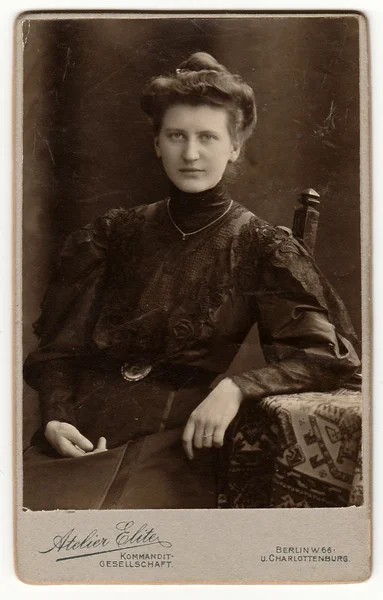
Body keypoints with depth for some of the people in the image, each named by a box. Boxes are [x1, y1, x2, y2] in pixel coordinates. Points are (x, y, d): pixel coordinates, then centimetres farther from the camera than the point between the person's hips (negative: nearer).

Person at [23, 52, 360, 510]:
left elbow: (331, 356, -2)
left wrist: (236, 388, -17)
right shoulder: (114, 234, 11)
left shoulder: (261, 247, 3)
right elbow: (59, 347, 12)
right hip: (83, 430, 3)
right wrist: (56, 418, -7)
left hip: (176, 437, -2)